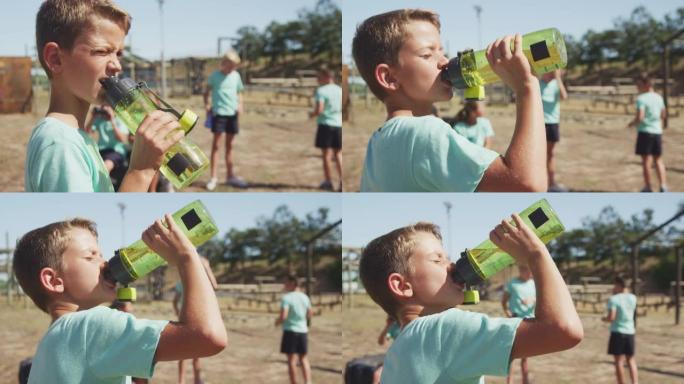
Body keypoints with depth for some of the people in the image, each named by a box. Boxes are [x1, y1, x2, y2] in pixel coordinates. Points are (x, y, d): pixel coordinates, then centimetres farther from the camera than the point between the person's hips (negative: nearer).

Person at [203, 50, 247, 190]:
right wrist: (207, 104, -17)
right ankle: (213, 177, -6)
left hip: (232, 113, 4)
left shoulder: (236, 76, 7)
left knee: (229, 145, 12)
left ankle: (230, 175, 20)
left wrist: (240, 104, -3)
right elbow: (207, 92, 0)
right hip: (219, 113, -4)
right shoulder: (215, 76, -4)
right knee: (216, 144, -6)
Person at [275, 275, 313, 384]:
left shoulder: (286, 298, -13)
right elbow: (310, 314, 14)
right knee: (304, 358, 13)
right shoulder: (304, 297, 7)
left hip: (290, 330, -5)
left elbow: (283, 316, -20)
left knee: (291, 359, 1)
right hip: (303, 330, 5)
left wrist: (277, 322, -1)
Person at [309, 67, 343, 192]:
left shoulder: (321, 91, -10)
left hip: (325, 124, -5)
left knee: (326, 153, 4)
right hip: (338, 124, 5)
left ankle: (328, 181, 7)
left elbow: (319, 110, -17)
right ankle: (342, 180, 1)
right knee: (338, 154, 11)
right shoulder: (340, 90, 8)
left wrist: (312, 114, 3)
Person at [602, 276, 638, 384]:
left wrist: (604, 319, 3)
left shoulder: (614, 299, -12)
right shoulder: (632, 298, 6)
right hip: (630, 332, 5)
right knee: (631, 360, 13)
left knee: (619, 361, 0)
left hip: (617, 332, -5)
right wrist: (625, 291, 21)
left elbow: (611, 317, -20)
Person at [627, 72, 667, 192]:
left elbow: (639, 117, -20)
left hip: (645, 131, -6)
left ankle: (648, 187, 4)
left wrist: (632, 124, -2)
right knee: (658, 159, 13)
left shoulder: (641, 99, -14)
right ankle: (663, 185, 4)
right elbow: (663, 115, 17)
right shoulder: (658, 97, 8)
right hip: (657, 131, 6)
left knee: (646, 160, 1)